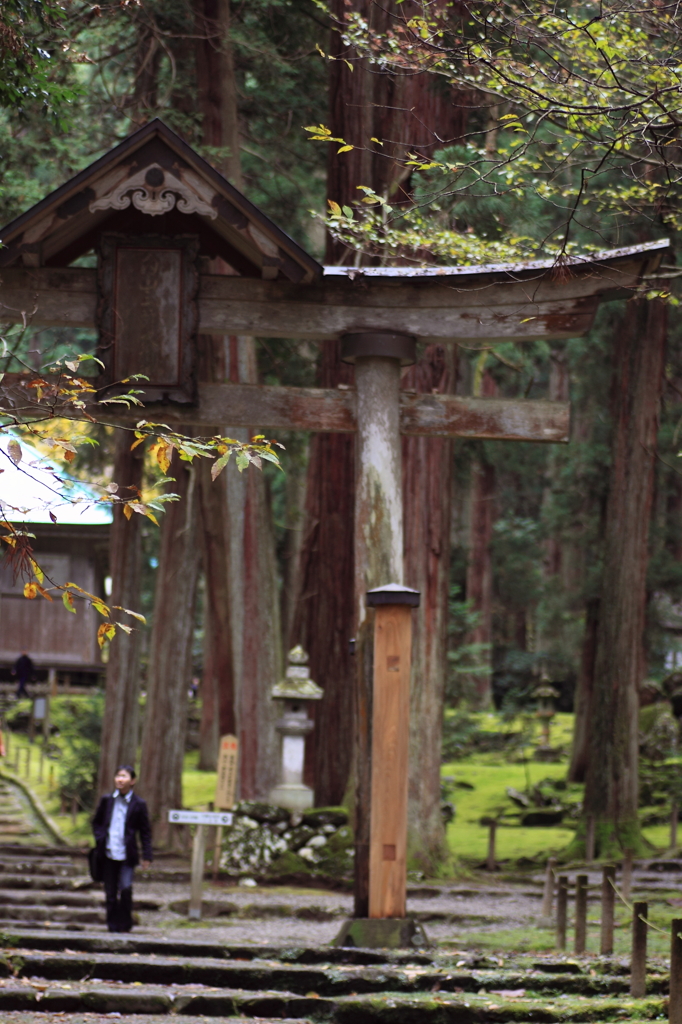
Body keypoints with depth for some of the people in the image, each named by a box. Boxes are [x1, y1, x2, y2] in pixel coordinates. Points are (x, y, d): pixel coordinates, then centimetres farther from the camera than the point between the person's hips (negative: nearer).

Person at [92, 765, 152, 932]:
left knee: (126, 888, -16)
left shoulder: (139, 804, 0)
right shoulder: (107, 800, 8)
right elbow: (96, 822, 17)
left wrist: (147, 855, -2)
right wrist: (100, 839, -1)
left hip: (127, 855, -3)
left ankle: (125, 924, -1)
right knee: (110, 892, 7)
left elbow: (145, 831, 3)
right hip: (108, 854, 3)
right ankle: (112, 925, 16)